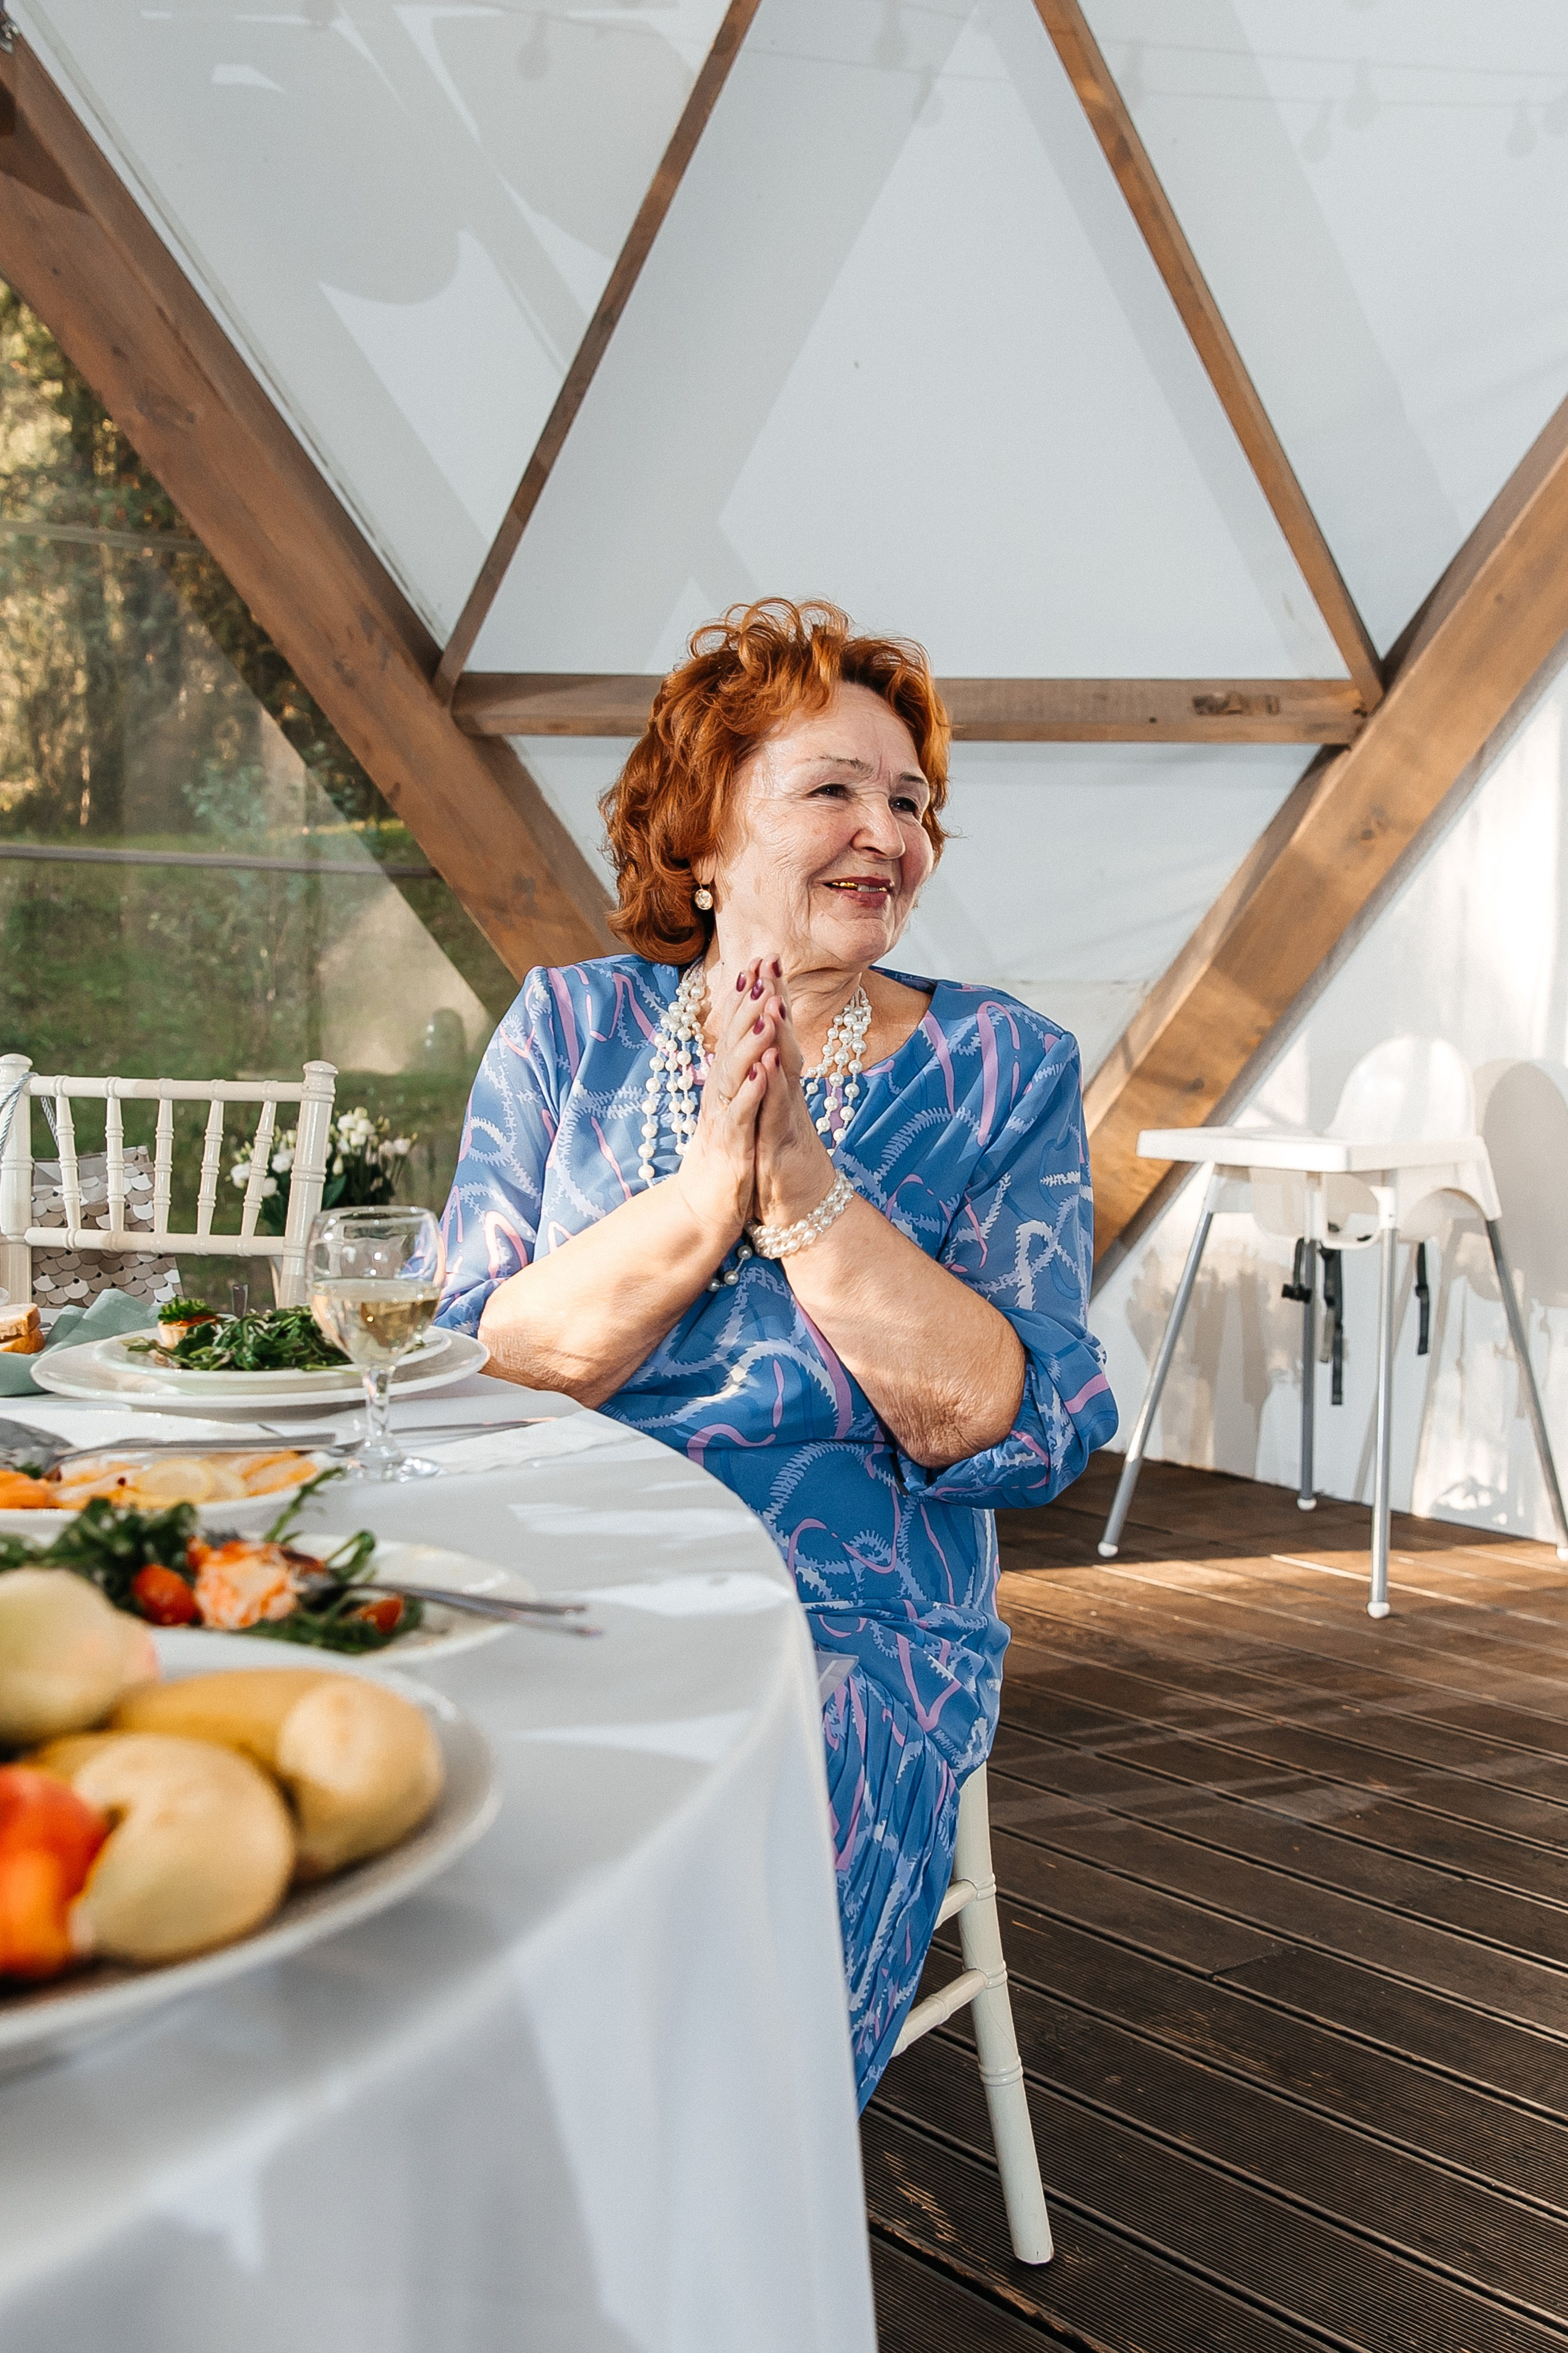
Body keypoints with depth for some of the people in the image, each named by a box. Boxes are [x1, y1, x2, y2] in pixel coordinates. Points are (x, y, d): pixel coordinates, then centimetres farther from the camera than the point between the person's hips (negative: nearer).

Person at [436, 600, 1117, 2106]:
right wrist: (702, 1193, -14)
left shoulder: (997, 1069, 4)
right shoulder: (571, 1031, 8)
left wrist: (803, 1185, -15)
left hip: (853, 1639, -1)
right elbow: (472, 1369, -1)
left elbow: (1016, 1431, -7)